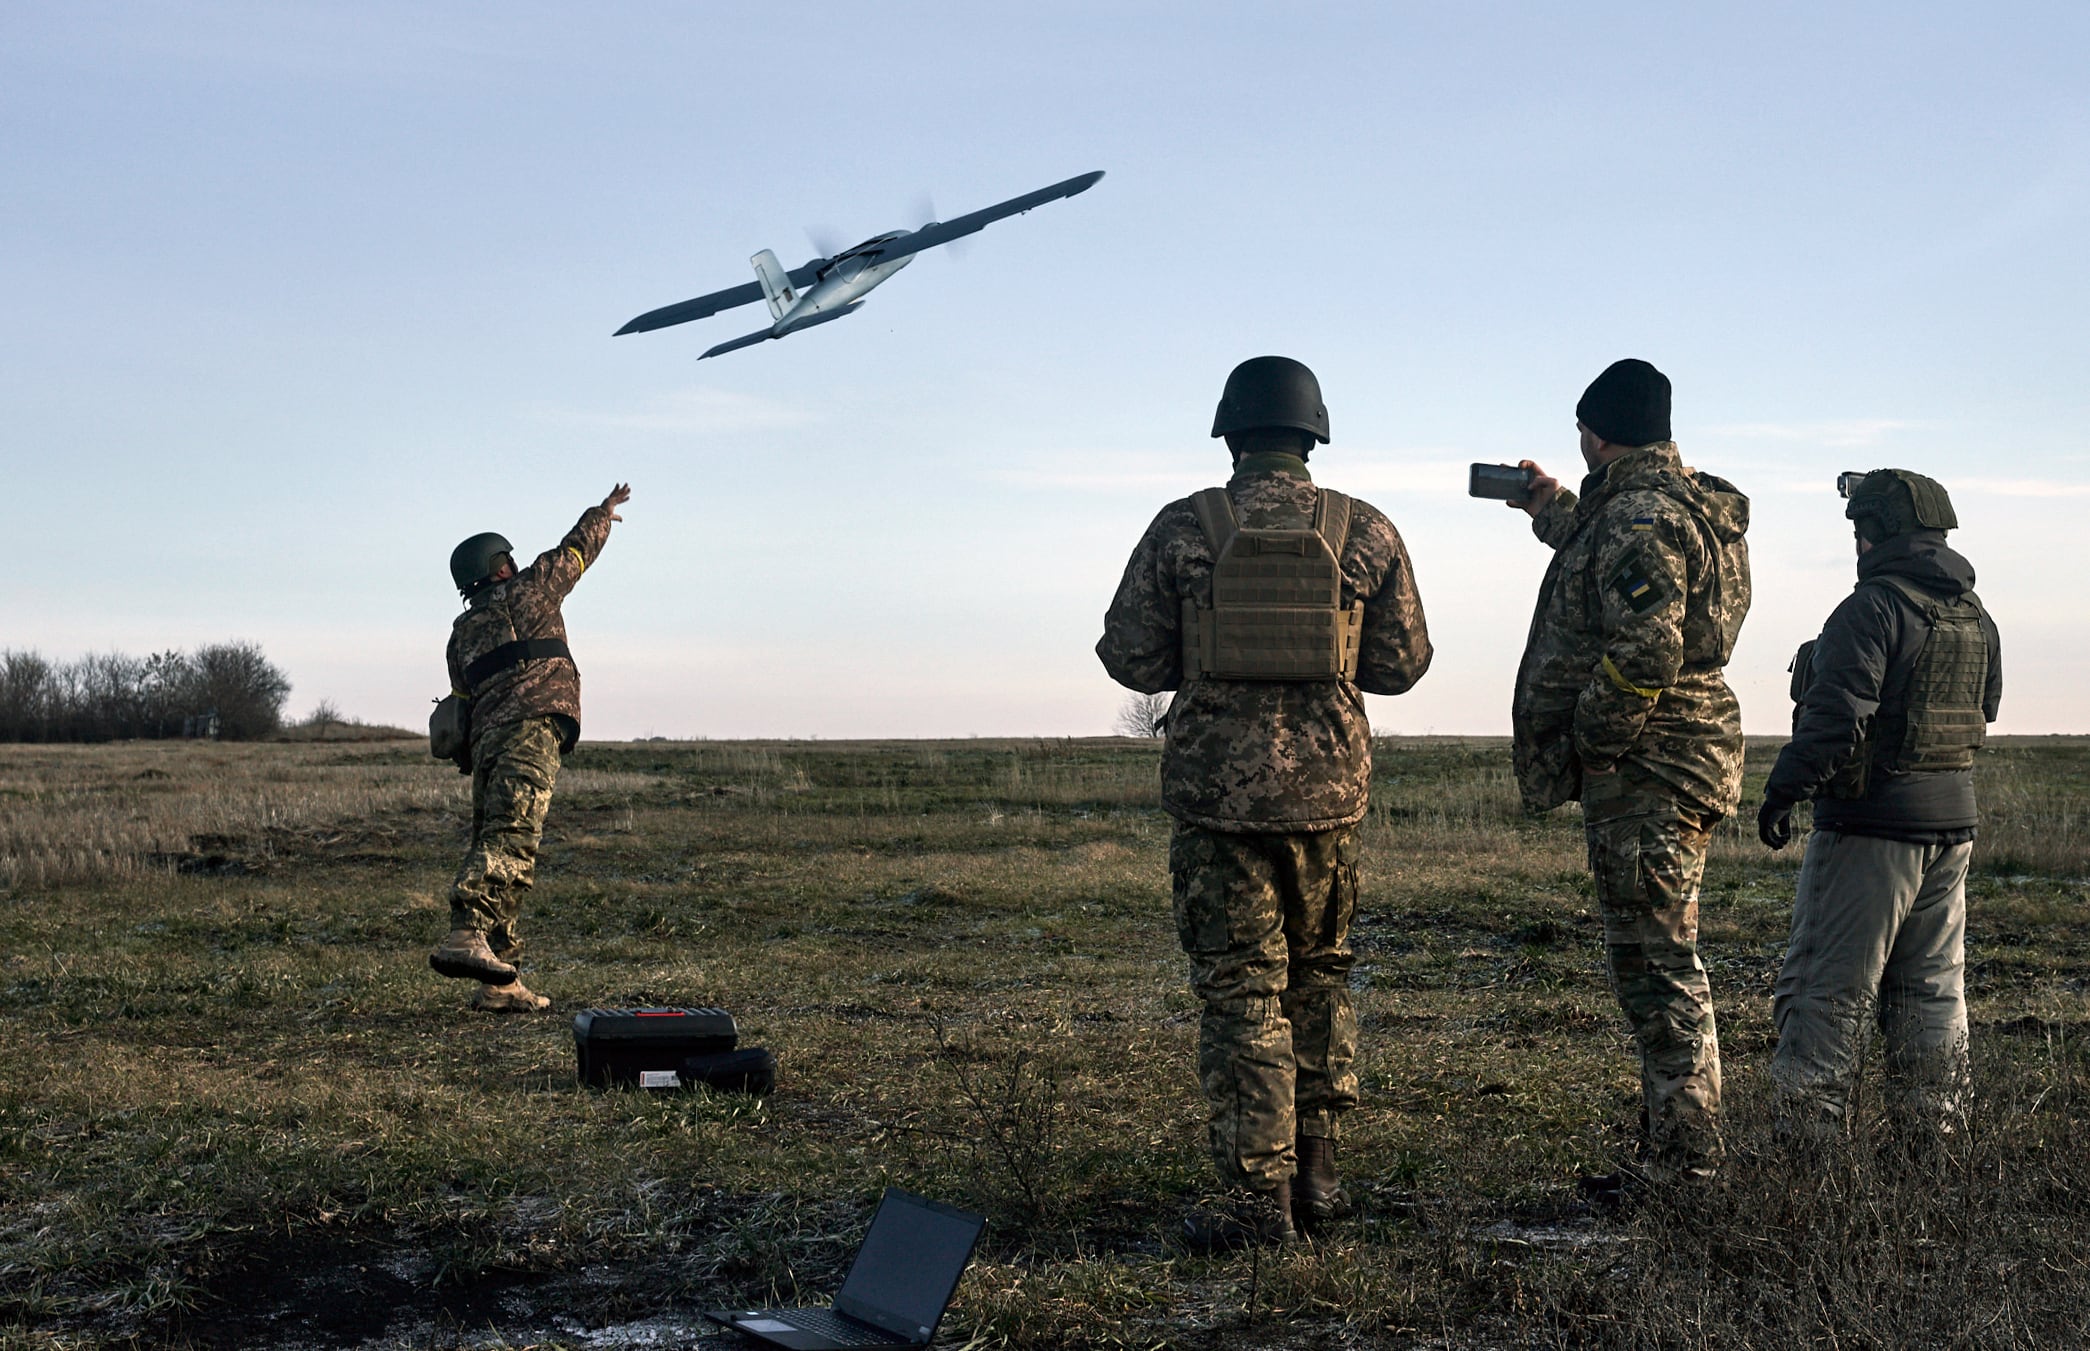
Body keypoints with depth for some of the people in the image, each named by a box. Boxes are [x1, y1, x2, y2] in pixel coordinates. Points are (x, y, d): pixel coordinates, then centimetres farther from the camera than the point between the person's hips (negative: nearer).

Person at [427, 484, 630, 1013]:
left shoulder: (460, 634, 25)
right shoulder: (526, 592, 10)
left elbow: (466, 698, 21)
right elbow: (575, 549, 23)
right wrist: (604, 512, 40)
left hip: (484, 740, 7)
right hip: (531, 727, -7)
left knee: (490, 847, 6)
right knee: (510, 839, -20)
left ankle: (500, 983, 5)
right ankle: (467, 934, -40)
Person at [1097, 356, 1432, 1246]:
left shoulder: (1183, 529, -5)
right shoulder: (1367, 533, 0)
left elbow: (1130, 657, -3)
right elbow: (1401, 664, 5)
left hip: (1216, 788, -2)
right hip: (1328, 783, 2)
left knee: (1242, 990, 3)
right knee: (1318, 975, 19)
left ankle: (1259, 1199, 2)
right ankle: (1315, 1171, 21)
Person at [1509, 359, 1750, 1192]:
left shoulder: (1639, 518, -16)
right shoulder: (1685, 506, 17)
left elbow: (1645, 650, -28)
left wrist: (1593, 743, -16)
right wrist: (1553, 513, 48)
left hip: (1643, 771, -11)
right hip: (1681, 761, 11)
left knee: (1656, 967, -6)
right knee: (1653, 964, 16)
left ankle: (1682, 1163, 0)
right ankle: (1677, 1150, 24)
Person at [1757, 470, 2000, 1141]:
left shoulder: (1875, 607, -15)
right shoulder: (1976, 618, 11)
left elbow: (1837, 712, -23)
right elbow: (1984, 711, 20)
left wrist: (1784, 789, -18)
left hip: (1873, 820, -8)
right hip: (1952, 818, 8)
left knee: (1830, 985, -3)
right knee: (1932, 985, 16)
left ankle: (1807, 1132, -1)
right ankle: (1934, 1129, 22)